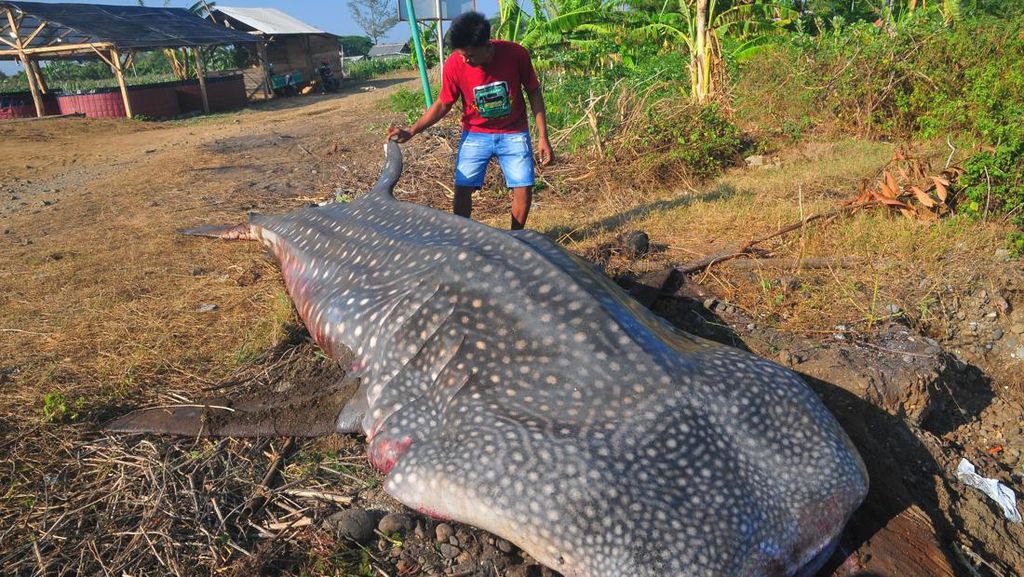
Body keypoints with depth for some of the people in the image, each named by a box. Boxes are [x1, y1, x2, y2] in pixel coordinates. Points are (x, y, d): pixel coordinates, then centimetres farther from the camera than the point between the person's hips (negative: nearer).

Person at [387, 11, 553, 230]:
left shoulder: (515, 54, -22)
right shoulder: (454, 64, -20)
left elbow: (534, 93, -8)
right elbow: (443, 104, -6)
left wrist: (543, 137, -9)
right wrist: (411, 132, -17)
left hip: (513, 134, 0)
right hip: (475, 134, 1)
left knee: (523, 190, -7)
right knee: (463, 189, -7)